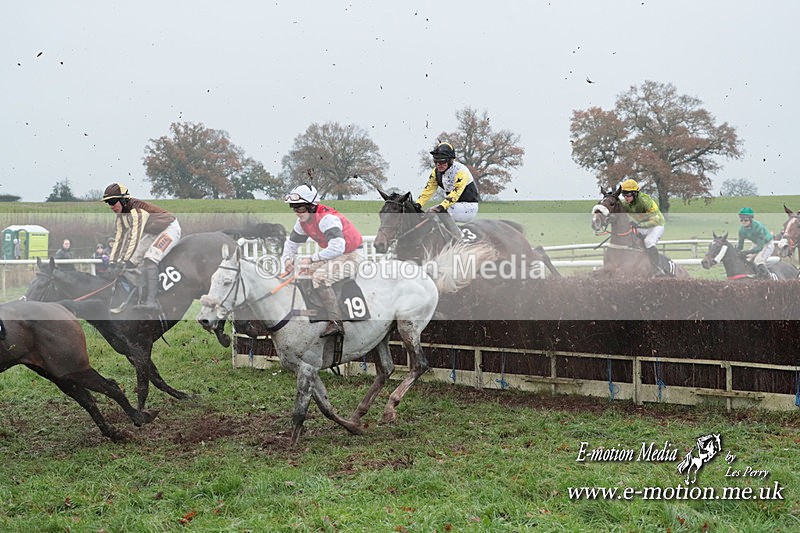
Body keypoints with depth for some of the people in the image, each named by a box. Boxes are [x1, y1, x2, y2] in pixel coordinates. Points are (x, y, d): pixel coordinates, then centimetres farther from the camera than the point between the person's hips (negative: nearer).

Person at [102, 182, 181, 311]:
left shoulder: (137, 209, -30)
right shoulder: (121, 215, -2)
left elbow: (135, 236, -36)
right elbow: (119, 238, 1)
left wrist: (124, 261, -39)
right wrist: (112, 261, -7)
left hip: (170, 229, -10)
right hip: (153, 233, 10)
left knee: (149, 259, -29)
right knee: (130, 262, 0)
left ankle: (152, 301, -35)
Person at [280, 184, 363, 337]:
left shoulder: (327, 218, -27)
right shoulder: (302, 221, 3)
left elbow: (337, 247, -39)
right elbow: (292, 243, 15)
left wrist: (311, 259, -34)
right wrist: (287, 259, -6)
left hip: (351, 257, -10)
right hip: (334, 256, 10)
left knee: (319, 277, -28)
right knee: (302, 270, 8)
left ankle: (336, 323, -28)